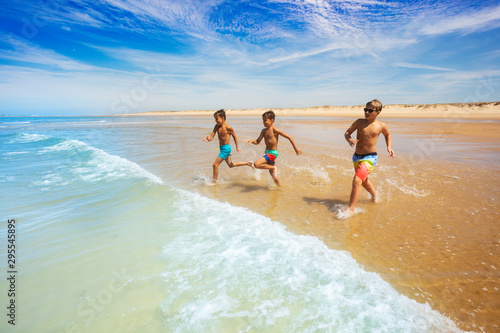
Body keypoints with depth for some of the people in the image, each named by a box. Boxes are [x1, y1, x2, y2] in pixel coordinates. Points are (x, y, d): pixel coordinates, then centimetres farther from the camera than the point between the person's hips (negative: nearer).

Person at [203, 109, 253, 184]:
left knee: (215, 164, -9)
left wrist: (237, 148, 3)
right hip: (221, 148, 8)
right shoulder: (217, 127, 1)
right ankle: (248, 163, 37)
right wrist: (208, 139, -30)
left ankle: (214, 182, 7)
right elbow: (212, 137, -6)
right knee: (231, 165, 23)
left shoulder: (228, 128, -16)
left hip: (226, 148, -8)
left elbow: (234, 137, -3)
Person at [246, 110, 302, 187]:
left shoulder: (275, 130, -15)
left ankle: (273, 168, -5)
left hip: (272, 153, -8)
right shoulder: (264, 131, 6)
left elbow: (289, 137, -13)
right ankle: (280, 186, 35)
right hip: (267, 152, 8)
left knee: (256, 164, -23)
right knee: (272, 174, 18)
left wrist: (296, 149, -12)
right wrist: (252, 141, -17)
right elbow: (257, 141, 5)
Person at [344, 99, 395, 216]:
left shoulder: (381, 126, -3)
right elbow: (347, 132, 2)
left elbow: (388, 135, 17)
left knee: (357, 181, -21)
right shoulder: (359, 122, -1)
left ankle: (350, 210, -16)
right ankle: (374, 193, 57)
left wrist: (389, 147, 3)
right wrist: (349, 140, -20)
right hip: (356, 156, 5)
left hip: (369, 158, -5)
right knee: (363, 180, 25)